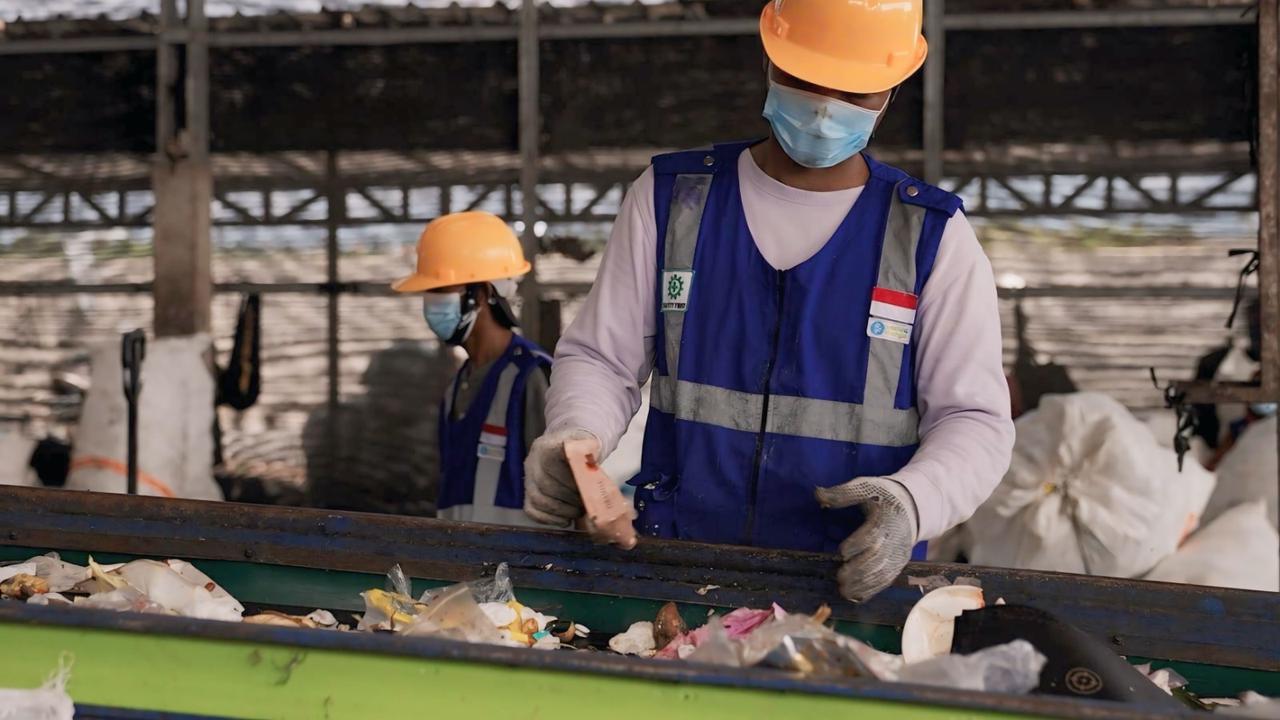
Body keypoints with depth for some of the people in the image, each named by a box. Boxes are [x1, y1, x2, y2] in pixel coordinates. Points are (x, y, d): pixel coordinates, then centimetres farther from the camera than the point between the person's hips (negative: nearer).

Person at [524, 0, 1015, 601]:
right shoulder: (670, 198, 9)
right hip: (674, 571, 1)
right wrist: (574, 436, -11)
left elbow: (974, 419, 3)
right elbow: (600, 360, 12)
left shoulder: (932, 237, 4)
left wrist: (911, 502, -18)